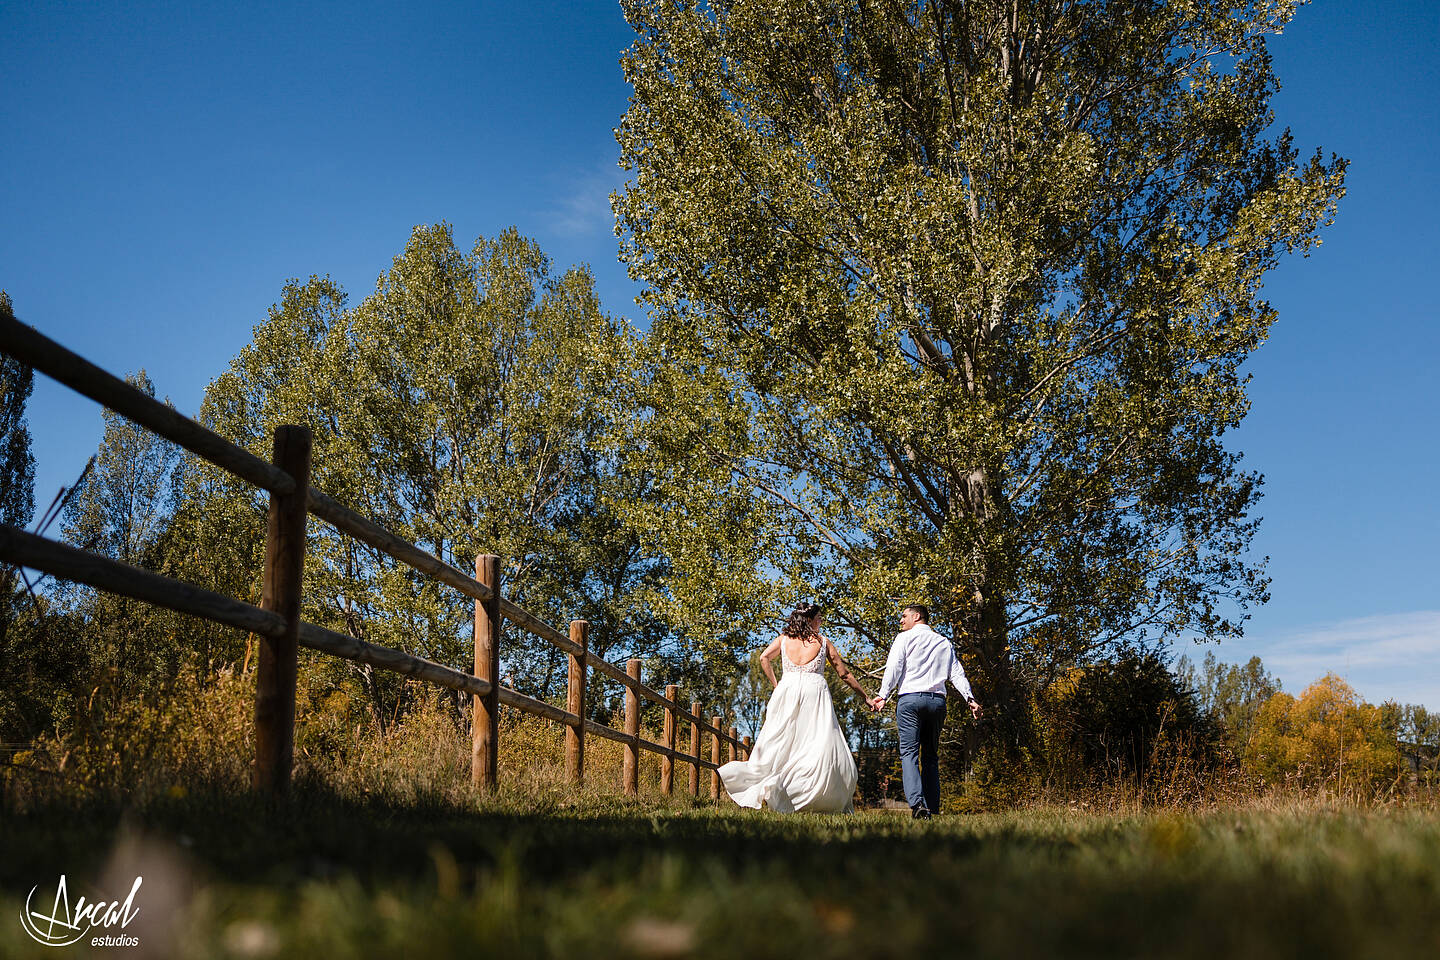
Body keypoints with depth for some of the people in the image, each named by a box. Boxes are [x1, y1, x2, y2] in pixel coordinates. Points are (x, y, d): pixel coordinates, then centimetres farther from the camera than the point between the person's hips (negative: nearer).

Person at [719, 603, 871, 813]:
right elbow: (844, 674, 13)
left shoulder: (784, 639, 15)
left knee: (780, 742, 4)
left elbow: (764, 657, -2)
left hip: (788, 688, 2)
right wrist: (866, 697, 21)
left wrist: (776, 685, 5)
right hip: (814, 690, -2)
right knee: (823, 745, -4)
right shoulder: (823, 642, 11)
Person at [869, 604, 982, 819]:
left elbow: (894, 667, -6)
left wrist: (882, 696, -12)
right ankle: (932, 807, 5)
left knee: (909, 752, -8)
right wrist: (970, 698, 2)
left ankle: (917, 803, -25)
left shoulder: (905, 638, 7)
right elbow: (957, 673, 10)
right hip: (937, 700, 4)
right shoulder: (944, 643, 21)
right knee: (931, 755, 11)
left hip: (911, 698, -4)